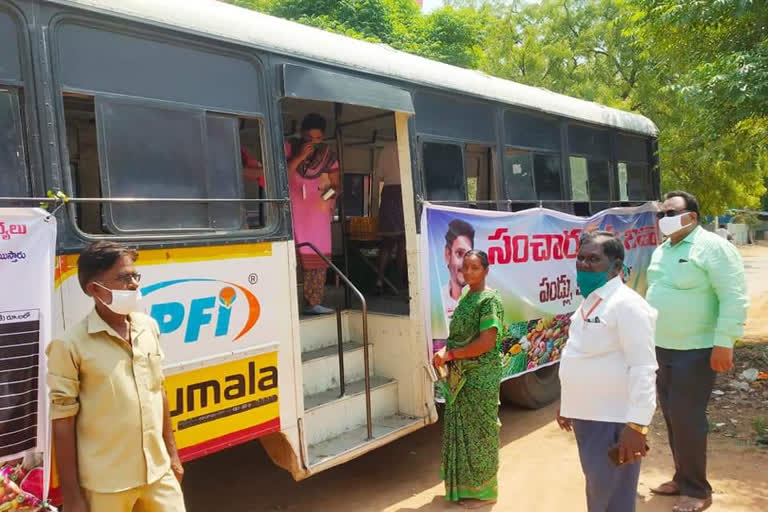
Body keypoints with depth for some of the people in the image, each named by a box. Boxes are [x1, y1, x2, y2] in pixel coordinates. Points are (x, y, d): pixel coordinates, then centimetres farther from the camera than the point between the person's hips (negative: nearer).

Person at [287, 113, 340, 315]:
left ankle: (313, 303, 4)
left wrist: (331, 192, -11)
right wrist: (299, 157, -17)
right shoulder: (289, 148, 1)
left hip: (318, 209, 3)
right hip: (293, 208, -3)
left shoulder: (328, 156, 8)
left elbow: (335, 184, 12)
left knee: (318, 257, -1)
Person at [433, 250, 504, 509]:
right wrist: (446, 354, -2)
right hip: (461, 376, 8)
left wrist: (450, 354, -19)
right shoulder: (465, 298, 11)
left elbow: (487, 342, -22)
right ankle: (464, 484, 31)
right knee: (461, 429, 16)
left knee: (478, 432, 3)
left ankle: (482, 490, 18)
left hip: (481, 378, -8)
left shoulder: (489, 299, -15)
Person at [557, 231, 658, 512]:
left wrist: (636, 425, -25)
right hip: (587, 415, 8)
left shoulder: (627, 304, -17)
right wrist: (567, 403, 20)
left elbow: (643, 369, -22)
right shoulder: (589, 300, 10)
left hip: (613, 420, -8)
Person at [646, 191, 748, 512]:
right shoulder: (662, 250, 12)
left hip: (696, 351, -7)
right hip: (662, 348, 8)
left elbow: (734, 298, -17)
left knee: (687, 419, -3)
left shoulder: (712, 247, -12)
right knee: (672, 416, 13)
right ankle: (682, 478, 28)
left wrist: (724, 344, -21)